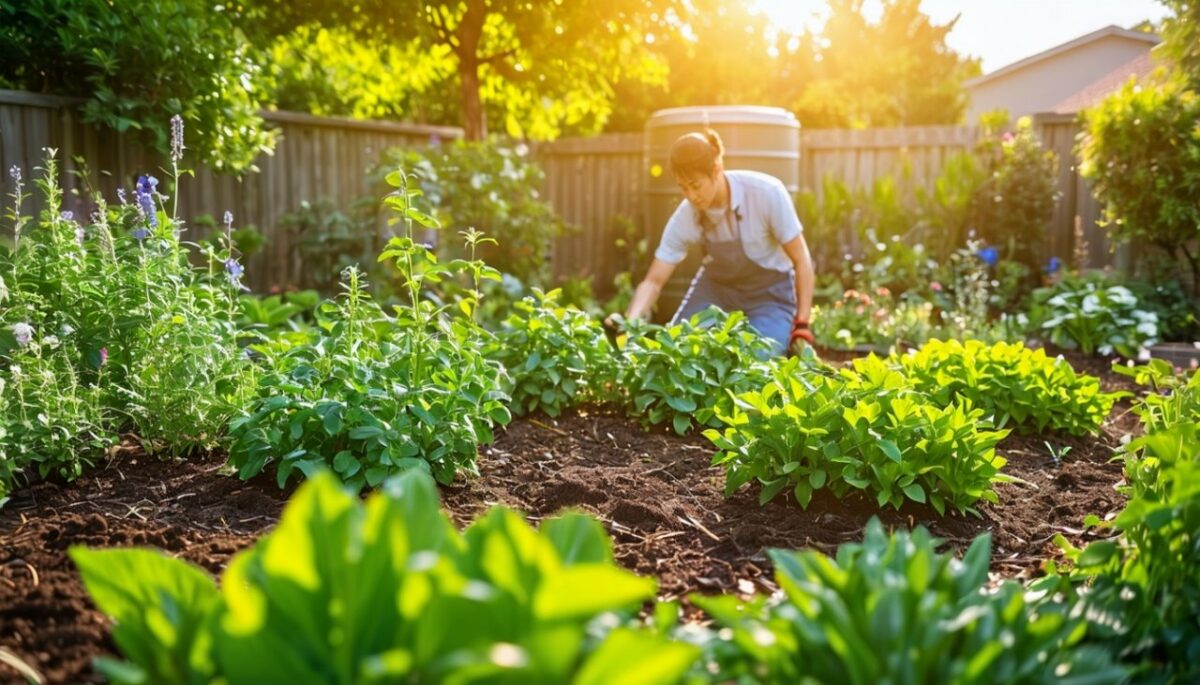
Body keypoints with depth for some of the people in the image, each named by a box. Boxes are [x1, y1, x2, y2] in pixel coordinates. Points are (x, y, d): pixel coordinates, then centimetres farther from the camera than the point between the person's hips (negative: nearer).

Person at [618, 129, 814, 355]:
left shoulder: (766, 193, -28)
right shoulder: (685, 218, -19)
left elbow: (801, 259, -18)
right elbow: (653, 281, -15)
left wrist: (802, 326, -21)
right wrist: (630, 323, -34)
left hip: (769, 290, -3)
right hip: (717, 285, 3)